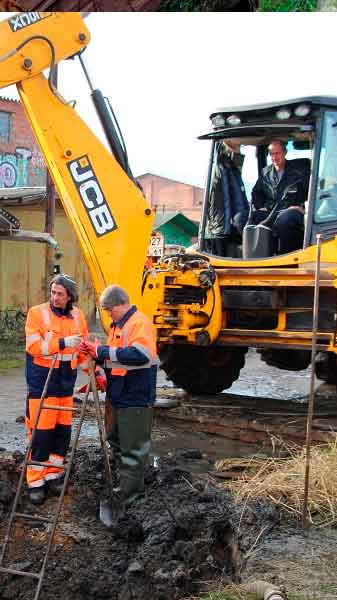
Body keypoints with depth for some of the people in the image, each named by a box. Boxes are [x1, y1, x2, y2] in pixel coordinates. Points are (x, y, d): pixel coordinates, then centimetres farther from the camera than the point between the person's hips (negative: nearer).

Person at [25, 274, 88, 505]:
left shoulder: (77, 315, 7)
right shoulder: (37, 313, -7)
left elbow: (83, 347, 13)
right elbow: (33, 345, -16)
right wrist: (63, 343, -24)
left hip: (66, 381, 5)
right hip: (42, 380, -5)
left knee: (63, 429, 8)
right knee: (41, 431, -5)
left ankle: (54, 473, 21)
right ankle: (36, 481, 4)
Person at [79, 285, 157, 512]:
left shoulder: (140, 323, -15)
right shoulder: (118, 325, 15)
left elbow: (140, 355, -30)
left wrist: (103, 351, -25)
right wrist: (96, 352, 1)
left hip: (136, 397, -10)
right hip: (118, 395, 10)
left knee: (133, 447, -2)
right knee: (118, 440, 19)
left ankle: (129, 492, 6)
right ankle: (133, 485, 31)